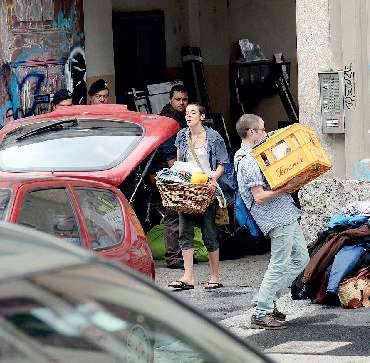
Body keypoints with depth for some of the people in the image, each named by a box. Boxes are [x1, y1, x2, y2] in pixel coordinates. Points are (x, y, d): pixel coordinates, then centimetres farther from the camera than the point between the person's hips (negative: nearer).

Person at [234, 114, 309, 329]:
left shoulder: (255, 156, 16)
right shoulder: (247, 162, -16)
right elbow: (260, 197, -21)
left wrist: (292, 181, 11)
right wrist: (286, 189, -23)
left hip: (287, 214, 10)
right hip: (278, 218, -10)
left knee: (301, 259, 15)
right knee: (279, 266, -7)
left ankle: (269, 301, 18)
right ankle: (261, 314, -2)